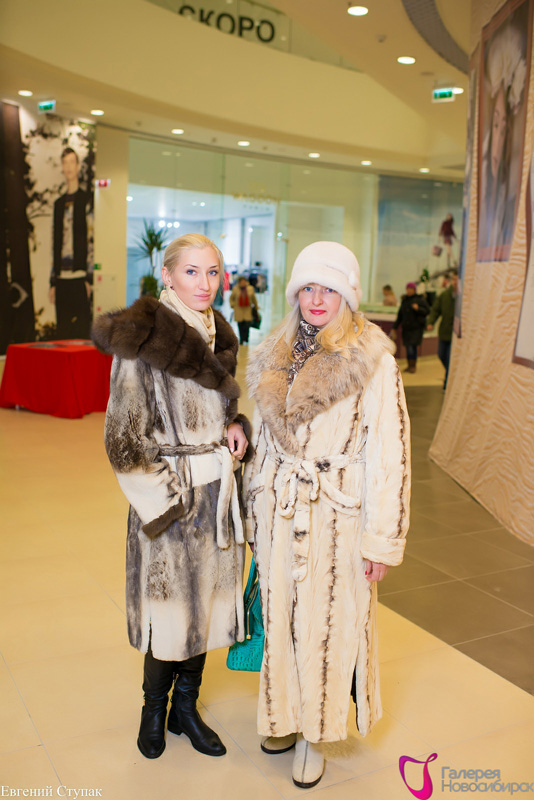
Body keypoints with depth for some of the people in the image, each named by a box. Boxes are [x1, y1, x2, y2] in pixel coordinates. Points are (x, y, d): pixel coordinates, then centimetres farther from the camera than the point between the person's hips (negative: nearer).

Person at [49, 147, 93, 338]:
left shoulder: (86, 200, 1)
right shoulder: (58, 203, 17)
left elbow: (92, 241, -4)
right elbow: (55, 242, 17)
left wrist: (89, 277, -10)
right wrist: (52, 282, 13)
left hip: (79, 278, -5)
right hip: (61, 278, 5)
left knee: (81, 331, -5)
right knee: (62, 332, 6)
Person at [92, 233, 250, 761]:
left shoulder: (220, 335, 7)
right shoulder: (144, 339, -14)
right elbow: (125, 438, -13)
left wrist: (237, 427, -1)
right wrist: (164, 500, -13)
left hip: (218, 489, 6)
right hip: (170, 495, -6)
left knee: (207, 602, 16)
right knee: (169, 607, 9)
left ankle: (186, 707, 37)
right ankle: (154, 710, 35)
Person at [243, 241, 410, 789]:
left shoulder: (373, 361, -12)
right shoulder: (276, 357, 6)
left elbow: (389, 453, -12)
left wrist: (382, 539, -12)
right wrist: (255, 507, 14)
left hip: (337, 514, -4)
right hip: (278, 511, 5)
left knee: (326, 621, 7)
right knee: (280, 615, 15)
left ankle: (313, 734, 28)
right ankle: (284, 716, 37)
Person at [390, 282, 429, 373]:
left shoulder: (420, 300, -3)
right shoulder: (404, 300, 13)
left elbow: (427, 311, -7)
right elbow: (400, 315, 16)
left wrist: (418, 309, -23)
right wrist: (394, 327, 14)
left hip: (416, 327, -5)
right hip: (406, 327, 5)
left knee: (412, 346, -11)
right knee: (408, 347, 5)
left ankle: (413, 365, -1)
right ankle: (409, 366, 15)